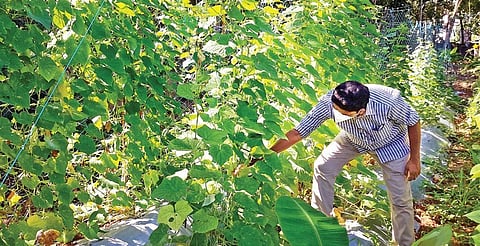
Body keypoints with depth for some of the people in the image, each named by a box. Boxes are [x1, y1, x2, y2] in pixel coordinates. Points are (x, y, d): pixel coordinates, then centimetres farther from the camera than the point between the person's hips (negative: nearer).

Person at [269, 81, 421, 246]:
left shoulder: (389, 101, -41)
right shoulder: (328, 103, -34)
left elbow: (413, 122, -20)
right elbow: (298, 132, -27)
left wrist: (414, 159, -14)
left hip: (390, 143, -3)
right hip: (353, 139, 3)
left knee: (400, 200, -5)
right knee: (322, 167, -6)